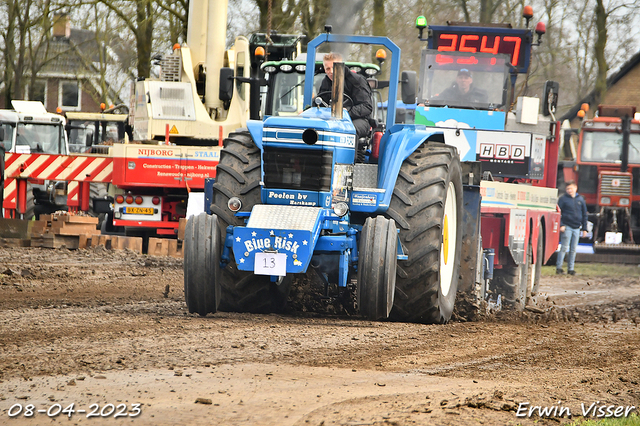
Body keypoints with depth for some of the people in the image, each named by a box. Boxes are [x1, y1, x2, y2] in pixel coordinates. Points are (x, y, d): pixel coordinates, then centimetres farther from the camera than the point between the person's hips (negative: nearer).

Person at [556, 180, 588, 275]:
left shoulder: (580, 199, 11)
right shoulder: (563, 199, 0)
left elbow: (584, 214, 16)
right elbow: (559, 213, -1)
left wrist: (584, 229, 12)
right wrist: (561, 225, -13)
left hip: (577, 228, 4)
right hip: (567, 227, -4)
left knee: (573, 249, 5)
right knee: (564, 248, -7)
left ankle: (570, 268, 10)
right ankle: (558, 267, -4)